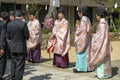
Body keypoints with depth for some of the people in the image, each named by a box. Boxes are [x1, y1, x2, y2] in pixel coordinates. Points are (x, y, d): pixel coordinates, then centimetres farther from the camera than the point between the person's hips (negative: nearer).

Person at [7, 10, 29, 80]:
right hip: (21, 48, -5)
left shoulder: (9, 24, 0)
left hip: (13, 48, 5)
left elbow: (8, 37, 5)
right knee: (20, 66, 1)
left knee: (13, 65, 15)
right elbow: (27, 36, -11)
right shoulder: (23, 24, -13)